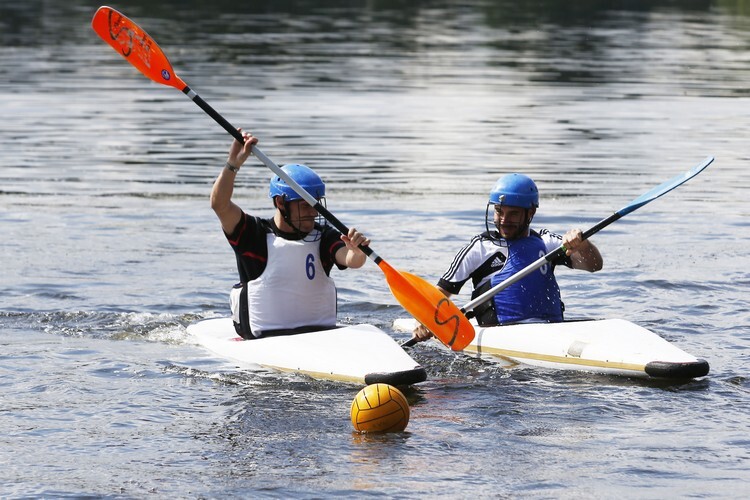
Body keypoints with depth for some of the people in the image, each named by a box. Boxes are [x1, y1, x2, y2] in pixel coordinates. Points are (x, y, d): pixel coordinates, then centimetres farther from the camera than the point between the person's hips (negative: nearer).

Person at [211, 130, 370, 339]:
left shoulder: (323, 237, 8)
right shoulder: (255, 234, 1)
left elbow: (352, 261, -10)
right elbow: (220, 205, -12)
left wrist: (356, 251, -33)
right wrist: (234, 164, -24)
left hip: (322, 334, 3)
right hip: (265, 341, -3)